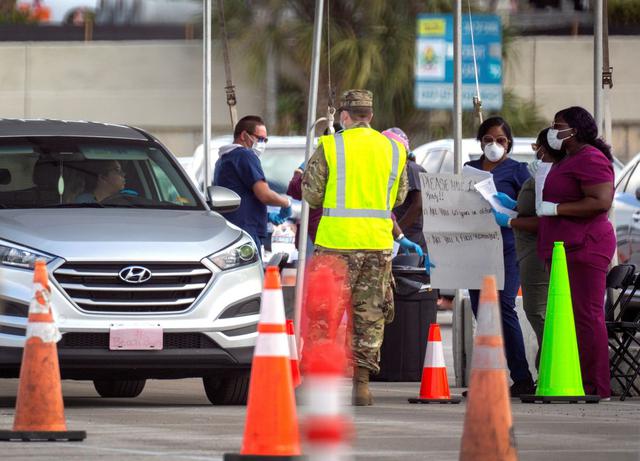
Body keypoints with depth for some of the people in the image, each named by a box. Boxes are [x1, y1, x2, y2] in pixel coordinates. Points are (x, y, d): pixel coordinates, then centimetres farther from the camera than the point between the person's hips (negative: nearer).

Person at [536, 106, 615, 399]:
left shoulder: (590, 158, -11)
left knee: (585, 317, -12)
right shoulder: (569, 160, 24)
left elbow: (601, 202, -23)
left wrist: (555, 208, -17)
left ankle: (596, 386, -13)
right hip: (565, 251, 11)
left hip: (583, 248, -11)